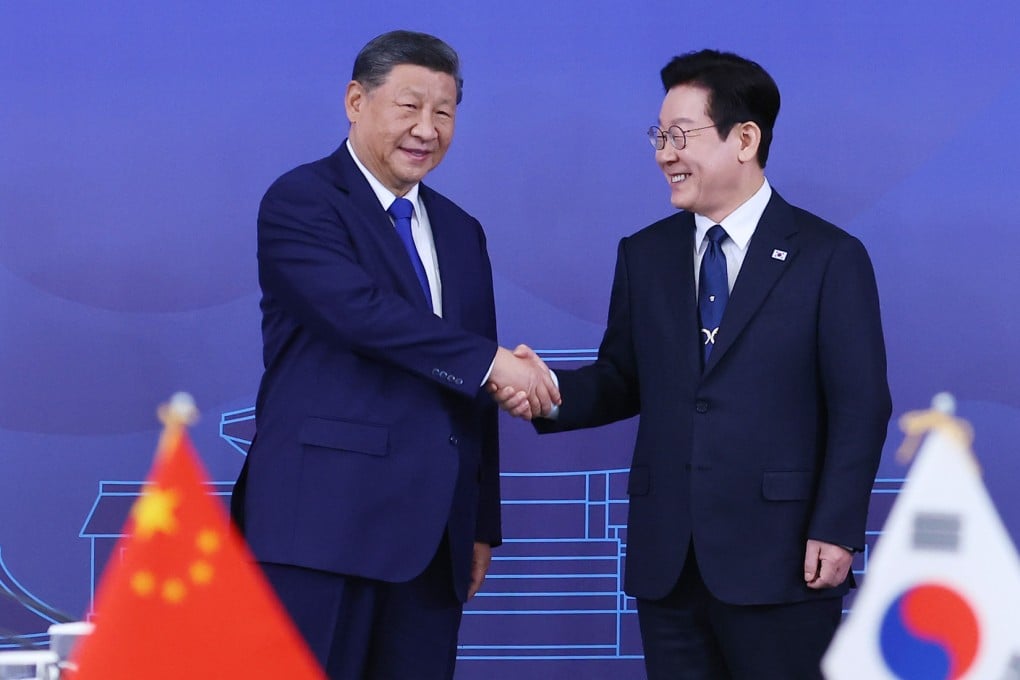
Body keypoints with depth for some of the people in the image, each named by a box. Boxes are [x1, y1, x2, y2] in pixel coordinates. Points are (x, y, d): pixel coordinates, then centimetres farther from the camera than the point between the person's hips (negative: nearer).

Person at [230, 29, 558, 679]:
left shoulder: (461, 232, 19)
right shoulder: (300, 202, -2)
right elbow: (362, 310, -18)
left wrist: (482, 525, 17)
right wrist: (492, 361, -15)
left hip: (433, 531, 7)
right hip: (324, 523, -6)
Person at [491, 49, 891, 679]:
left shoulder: (830, 258, -2)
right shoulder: (644, 256, 12)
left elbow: (859, 408, -5)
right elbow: (622, 382, 14)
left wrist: (836, 532, -11)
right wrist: (550, 392, -6)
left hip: (777, 558, -4)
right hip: (667, 559, 4)